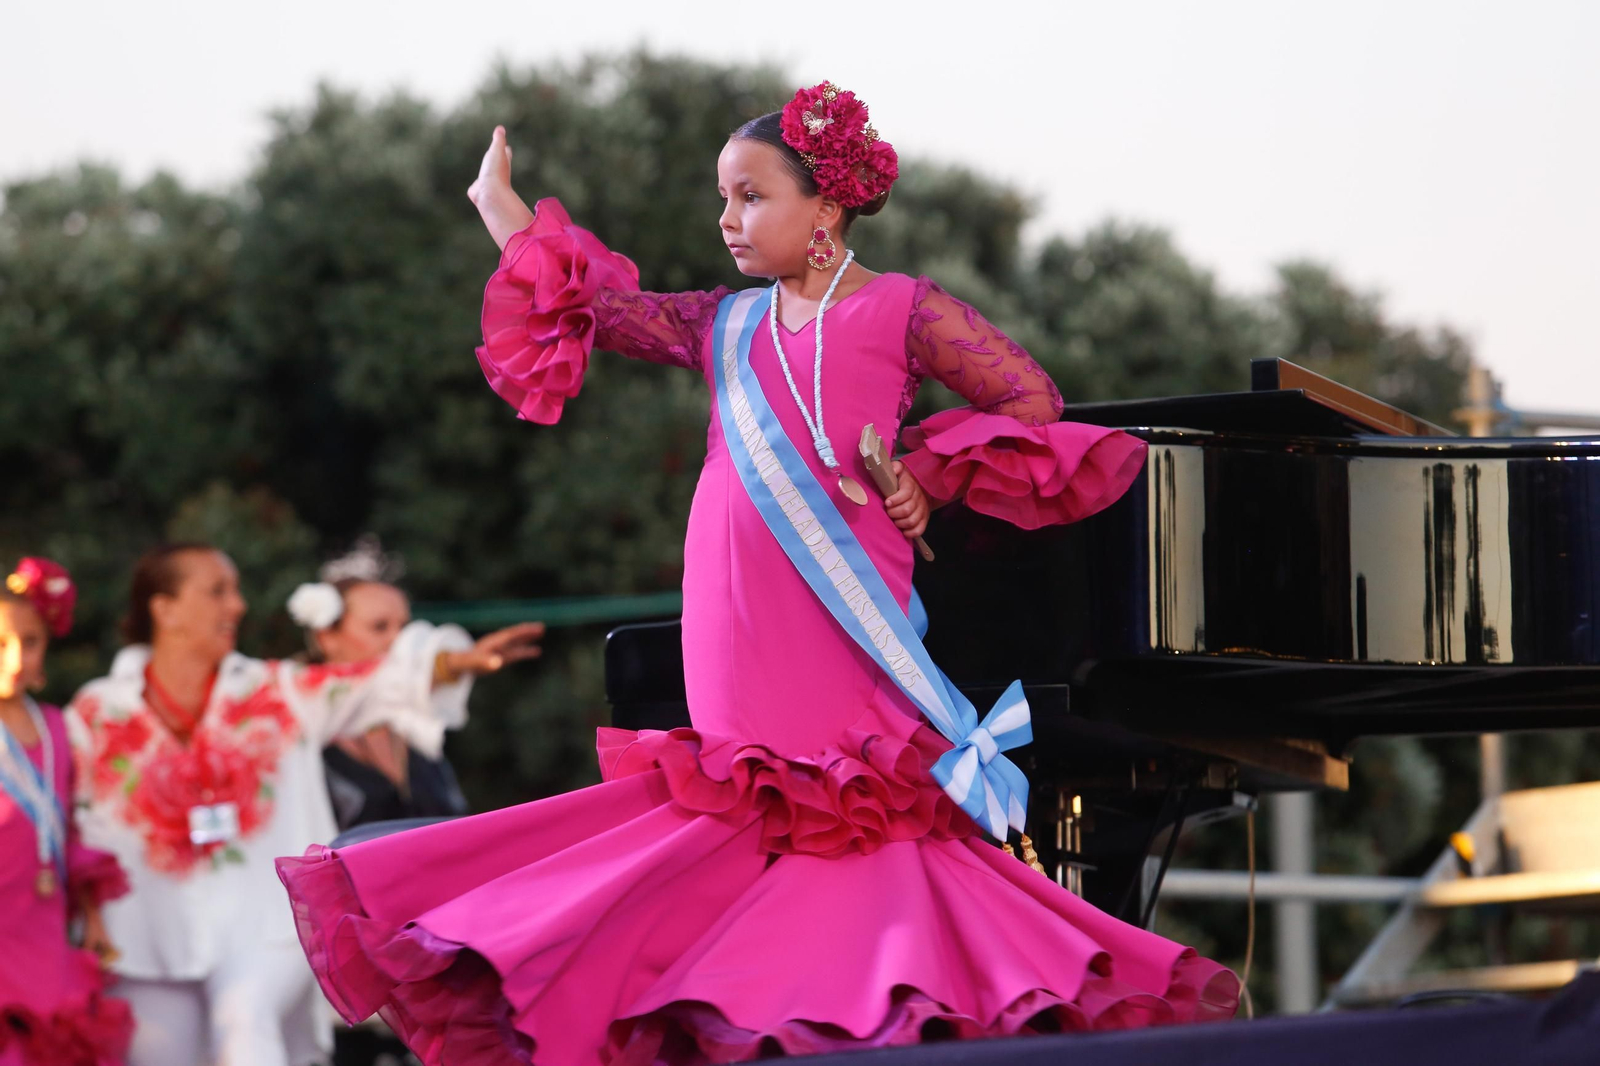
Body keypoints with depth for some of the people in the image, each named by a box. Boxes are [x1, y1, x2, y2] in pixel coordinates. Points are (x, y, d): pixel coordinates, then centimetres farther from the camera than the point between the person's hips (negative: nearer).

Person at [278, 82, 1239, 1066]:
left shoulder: (901, 310, 2)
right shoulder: (727, 328, 16)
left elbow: (1033, 402, 2)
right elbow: (599, 306, 18)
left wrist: (929, 475, -3)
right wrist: (502, 209, 22)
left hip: (842, 640, -5)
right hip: (740, 642, 5)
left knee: (864, 832, -7)